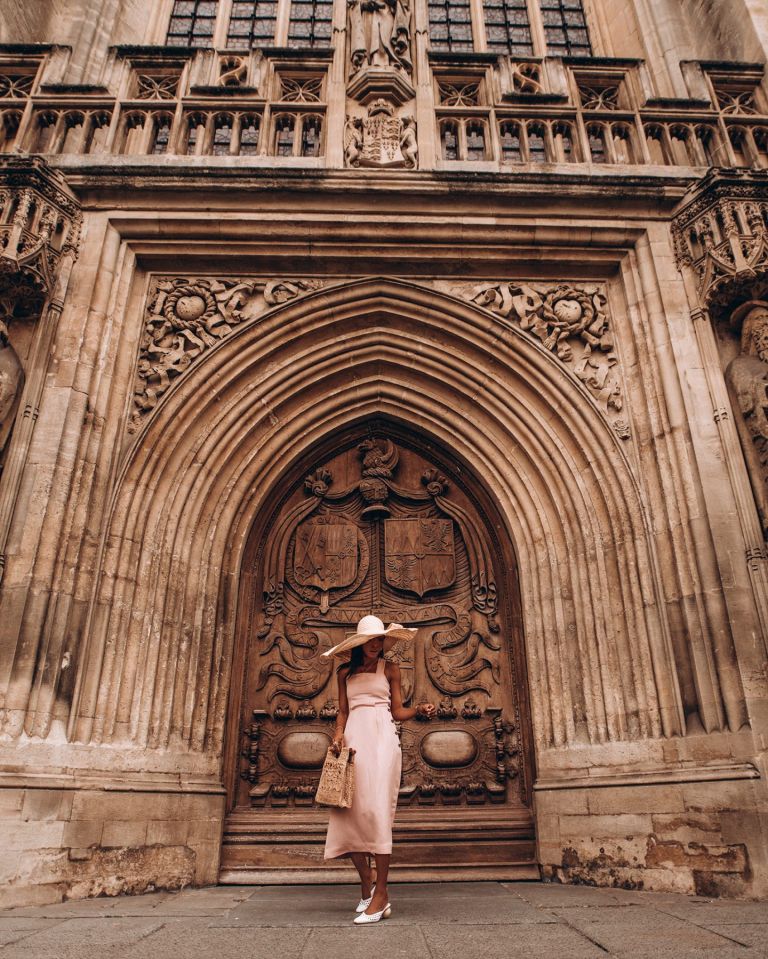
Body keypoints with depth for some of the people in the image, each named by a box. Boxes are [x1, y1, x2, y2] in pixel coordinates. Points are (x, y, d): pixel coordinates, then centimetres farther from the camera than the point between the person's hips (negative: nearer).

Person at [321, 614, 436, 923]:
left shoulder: (390, 669, 10)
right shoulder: (345, 672, 16)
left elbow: (397, 711, 9)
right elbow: (342, 712, 15)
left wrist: (419, 710, -9)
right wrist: (338, 736, -2)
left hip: (382, 738, -3)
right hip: (354, 739, 3)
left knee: (377, 810, -12)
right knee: (348, 812, -2)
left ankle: (380, 895, -7)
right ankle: (367, 884, 16)